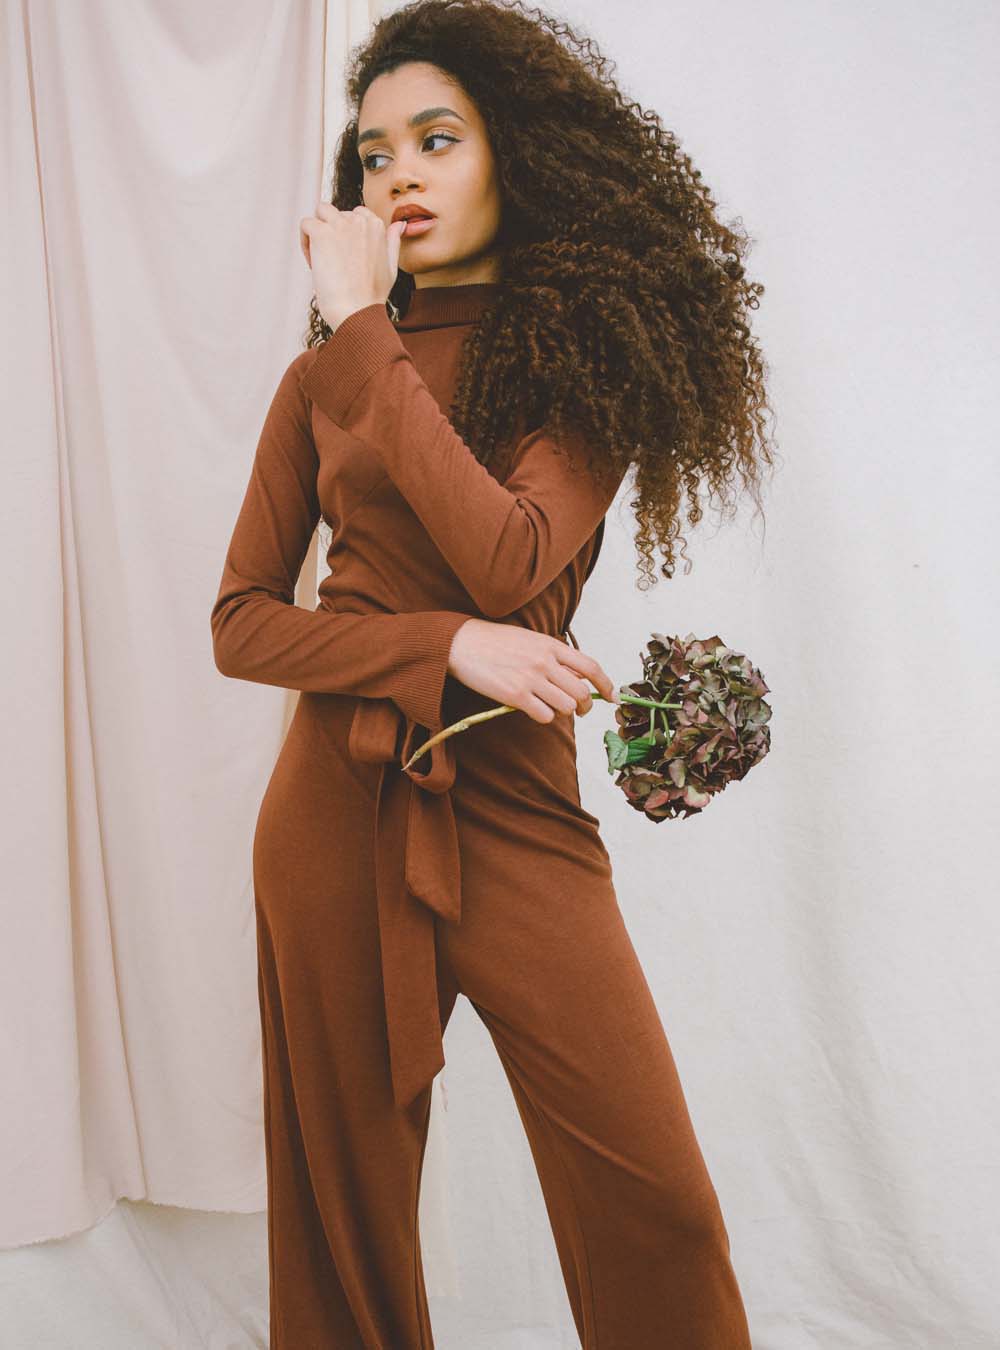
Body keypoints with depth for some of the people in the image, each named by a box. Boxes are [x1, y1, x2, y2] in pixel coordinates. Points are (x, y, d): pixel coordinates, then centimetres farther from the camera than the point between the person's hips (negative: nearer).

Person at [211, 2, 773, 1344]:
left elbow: (513, 563, -17)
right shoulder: (325, 379, 7)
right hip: (334, 813, 2)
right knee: (344, 1196, 11)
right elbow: (240, 621, 3)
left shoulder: (590, 352, 1)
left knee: (654, 1201, -3)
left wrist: (364, 334, -12)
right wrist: (448, 645, -13)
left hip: (516, 816, -1)